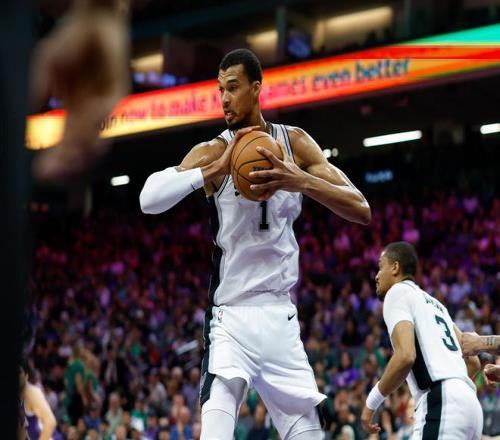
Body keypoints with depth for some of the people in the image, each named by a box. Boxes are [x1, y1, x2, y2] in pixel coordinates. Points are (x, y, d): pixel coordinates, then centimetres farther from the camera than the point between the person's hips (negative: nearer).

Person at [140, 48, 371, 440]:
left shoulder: (295, 142, 2)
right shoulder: (213, 152, -7)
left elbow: (361, 210, -4)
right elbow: (149, 199, -23)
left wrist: (303, 181, -22)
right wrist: (217, 169, -32)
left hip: (281, 315, 4)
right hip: (232, 317, -4)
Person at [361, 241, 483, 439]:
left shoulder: (398, 292, 2)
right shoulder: (435, 303, 28)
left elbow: (406, 356, -14)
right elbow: (474, 362, 28)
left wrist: (372, 401, -5)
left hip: (440, 406, -9)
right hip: (469, 404, 9)